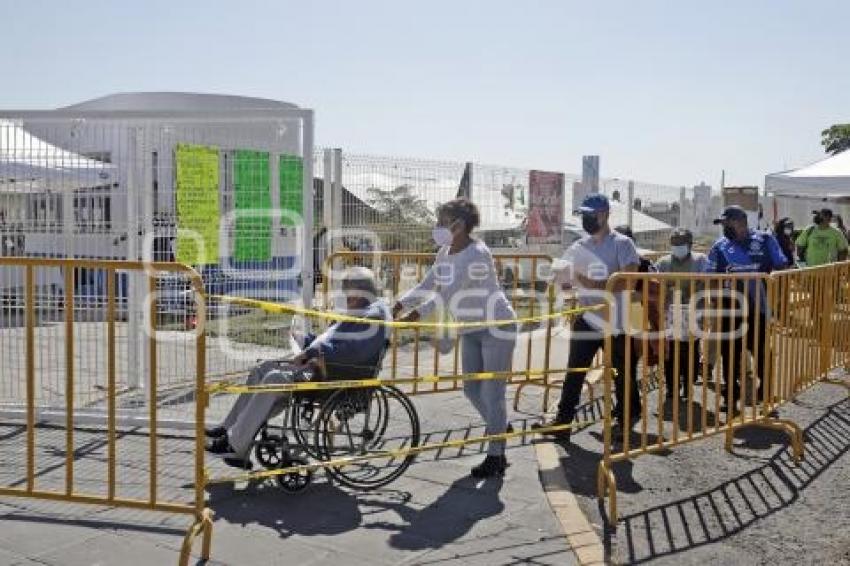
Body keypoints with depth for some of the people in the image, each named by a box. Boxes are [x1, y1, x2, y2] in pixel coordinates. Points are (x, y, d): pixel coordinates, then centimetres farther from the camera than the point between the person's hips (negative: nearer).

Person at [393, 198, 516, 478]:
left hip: (496, 328, -8)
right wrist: (398, 305, -7)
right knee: (472, 389, 14)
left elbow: (449, 292, -32)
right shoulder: (445, 253, 2)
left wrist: (416, 314, -37)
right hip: (471, 330, 8)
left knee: (491, 392, -4)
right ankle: (499, 429, 40)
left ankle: (495, 458, 8)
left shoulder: (477, 254, -24)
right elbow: (426, 286, 4)